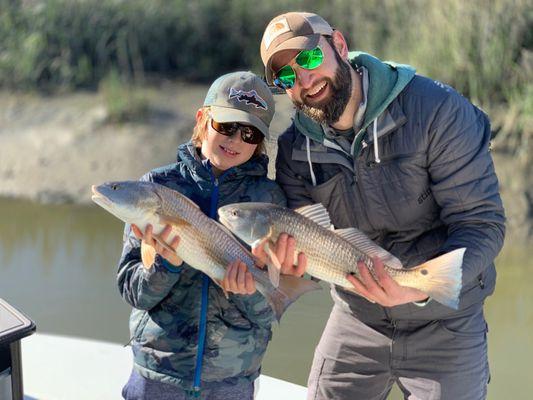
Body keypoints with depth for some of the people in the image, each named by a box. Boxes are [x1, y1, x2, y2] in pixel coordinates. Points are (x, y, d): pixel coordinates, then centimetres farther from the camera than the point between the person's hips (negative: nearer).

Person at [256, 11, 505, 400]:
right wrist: (289, 261, -27)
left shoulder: (436, 109, -19)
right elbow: (309, 249, -2)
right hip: (356, 321, 4)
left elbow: (482, 222, -20)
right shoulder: (294, 149, -5)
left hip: (444, 322, -3)